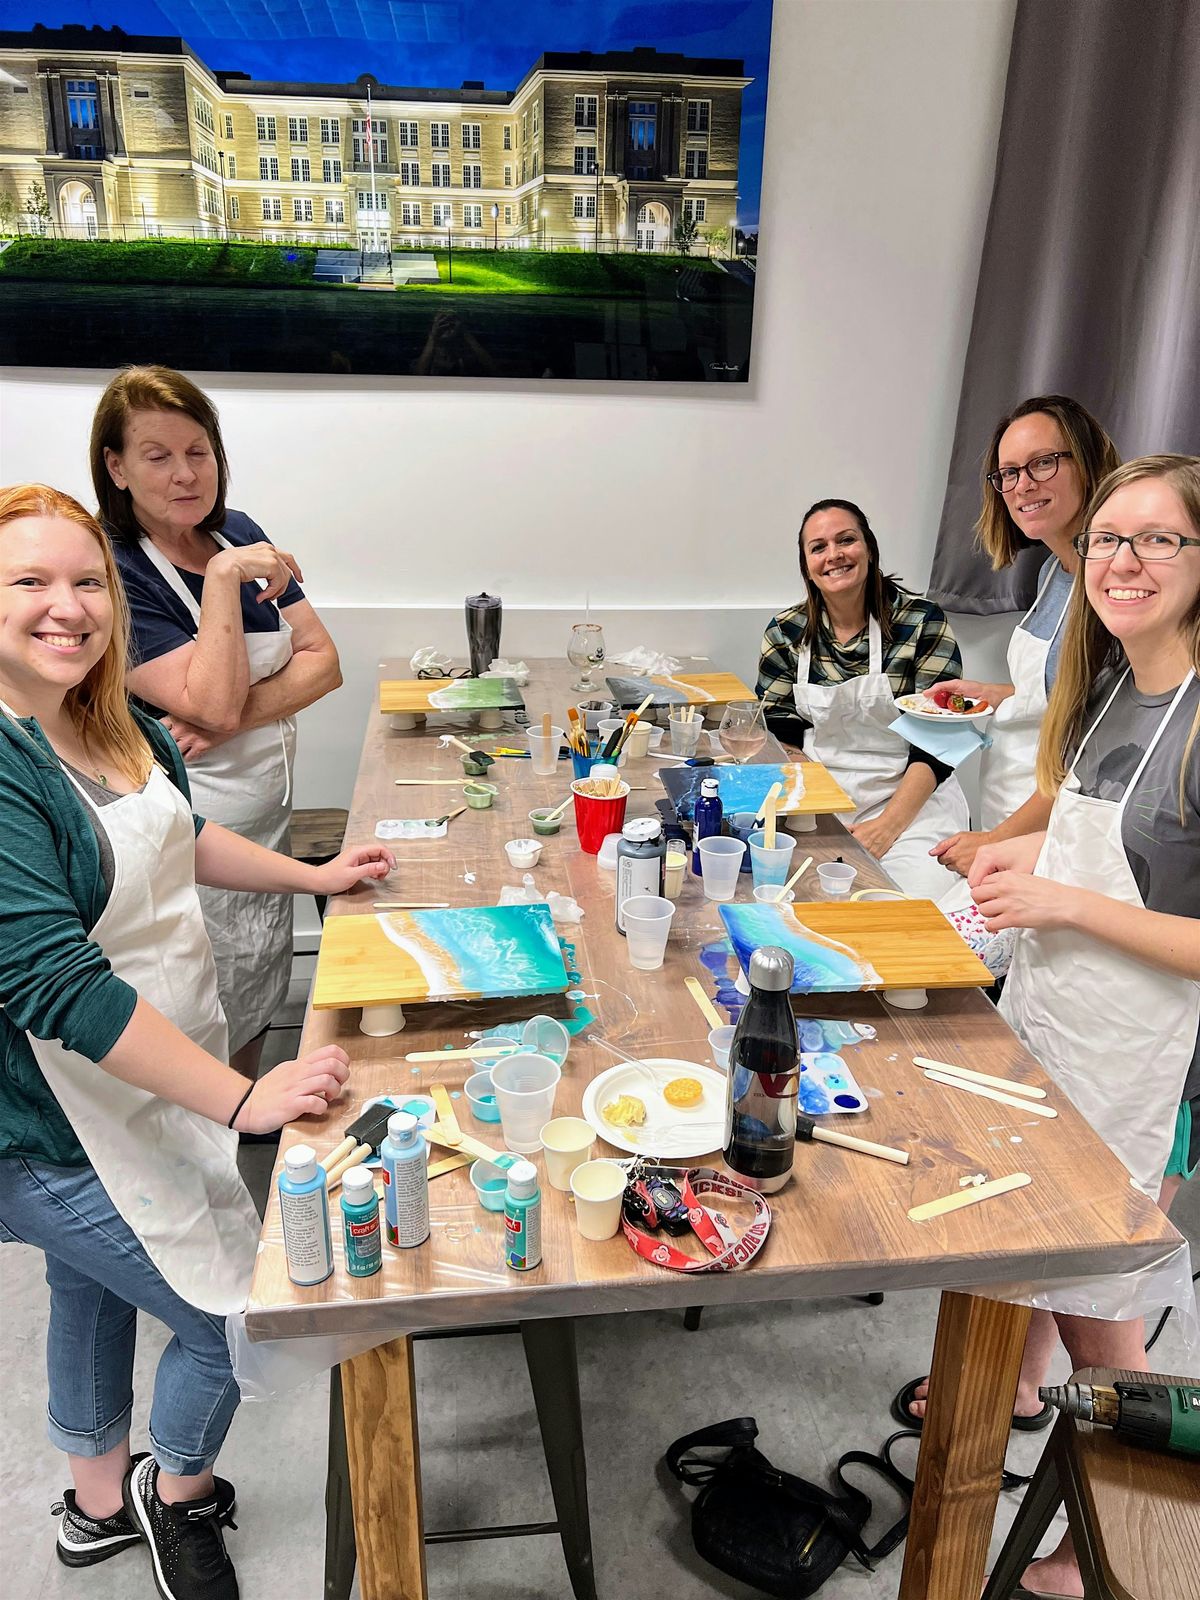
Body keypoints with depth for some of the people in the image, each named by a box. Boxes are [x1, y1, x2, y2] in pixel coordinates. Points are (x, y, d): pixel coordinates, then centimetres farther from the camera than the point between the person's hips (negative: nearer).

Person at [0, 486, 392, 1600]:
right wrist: (242, 1098, -36)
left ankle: (100, 1505, 56)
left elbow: (177, 832, 15)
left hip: (146, 1083, 9)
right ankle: (179, 1495, 37)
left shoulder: (109, 718, -2)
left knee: (92, 1294, 28)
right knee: (234, 1321, 4)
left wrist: (310, 876, 14)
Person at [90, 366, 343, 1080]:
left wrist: (239, 716, -17)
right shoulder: (113, 572, -16)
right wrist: (225, 576, -25)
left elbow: (323, 660, -1)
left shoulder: (239, 534, 5)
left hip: (267, 823, 7)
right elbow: (211, 704, -25)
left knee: (257, 1010, 21)